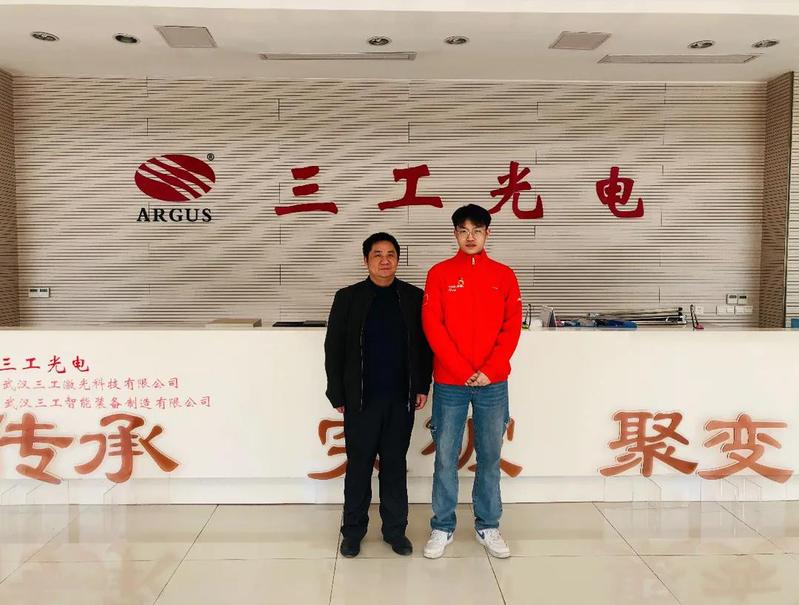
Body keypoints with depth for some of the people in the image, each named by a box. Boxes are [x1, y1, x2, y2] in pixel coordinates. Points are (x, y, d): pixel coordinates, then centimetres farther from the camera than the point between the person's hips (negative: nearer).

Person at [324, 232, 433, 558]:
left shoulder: (414, 297, 4)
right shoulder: (348, 297, 0)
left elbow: (425, 344, 8)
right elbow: (334, 348, 1)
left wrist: (422, 386, 3)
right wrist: (337, 394, -2)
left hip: (401, 399, 1)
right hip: (361, 399, -1)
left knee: (395, 465, 11)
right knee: (359, 466, 8)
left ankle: (395, 529, 25)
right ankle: (353, 531, 23)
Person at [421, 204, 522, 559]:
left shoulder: (504, 275, 6)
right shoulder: (440, 274, 1)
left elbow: (512, 327, 1)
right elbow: (432, 326, -6)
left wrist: (489, 371, -10)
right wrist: (462, 371, -12)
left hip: (493, 383, 2)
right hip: (449, 383, -1)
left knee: (490, 457, 11)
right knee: (445, 457, 6)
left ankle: (488, 527, 25)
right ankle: (442, 528, 20)